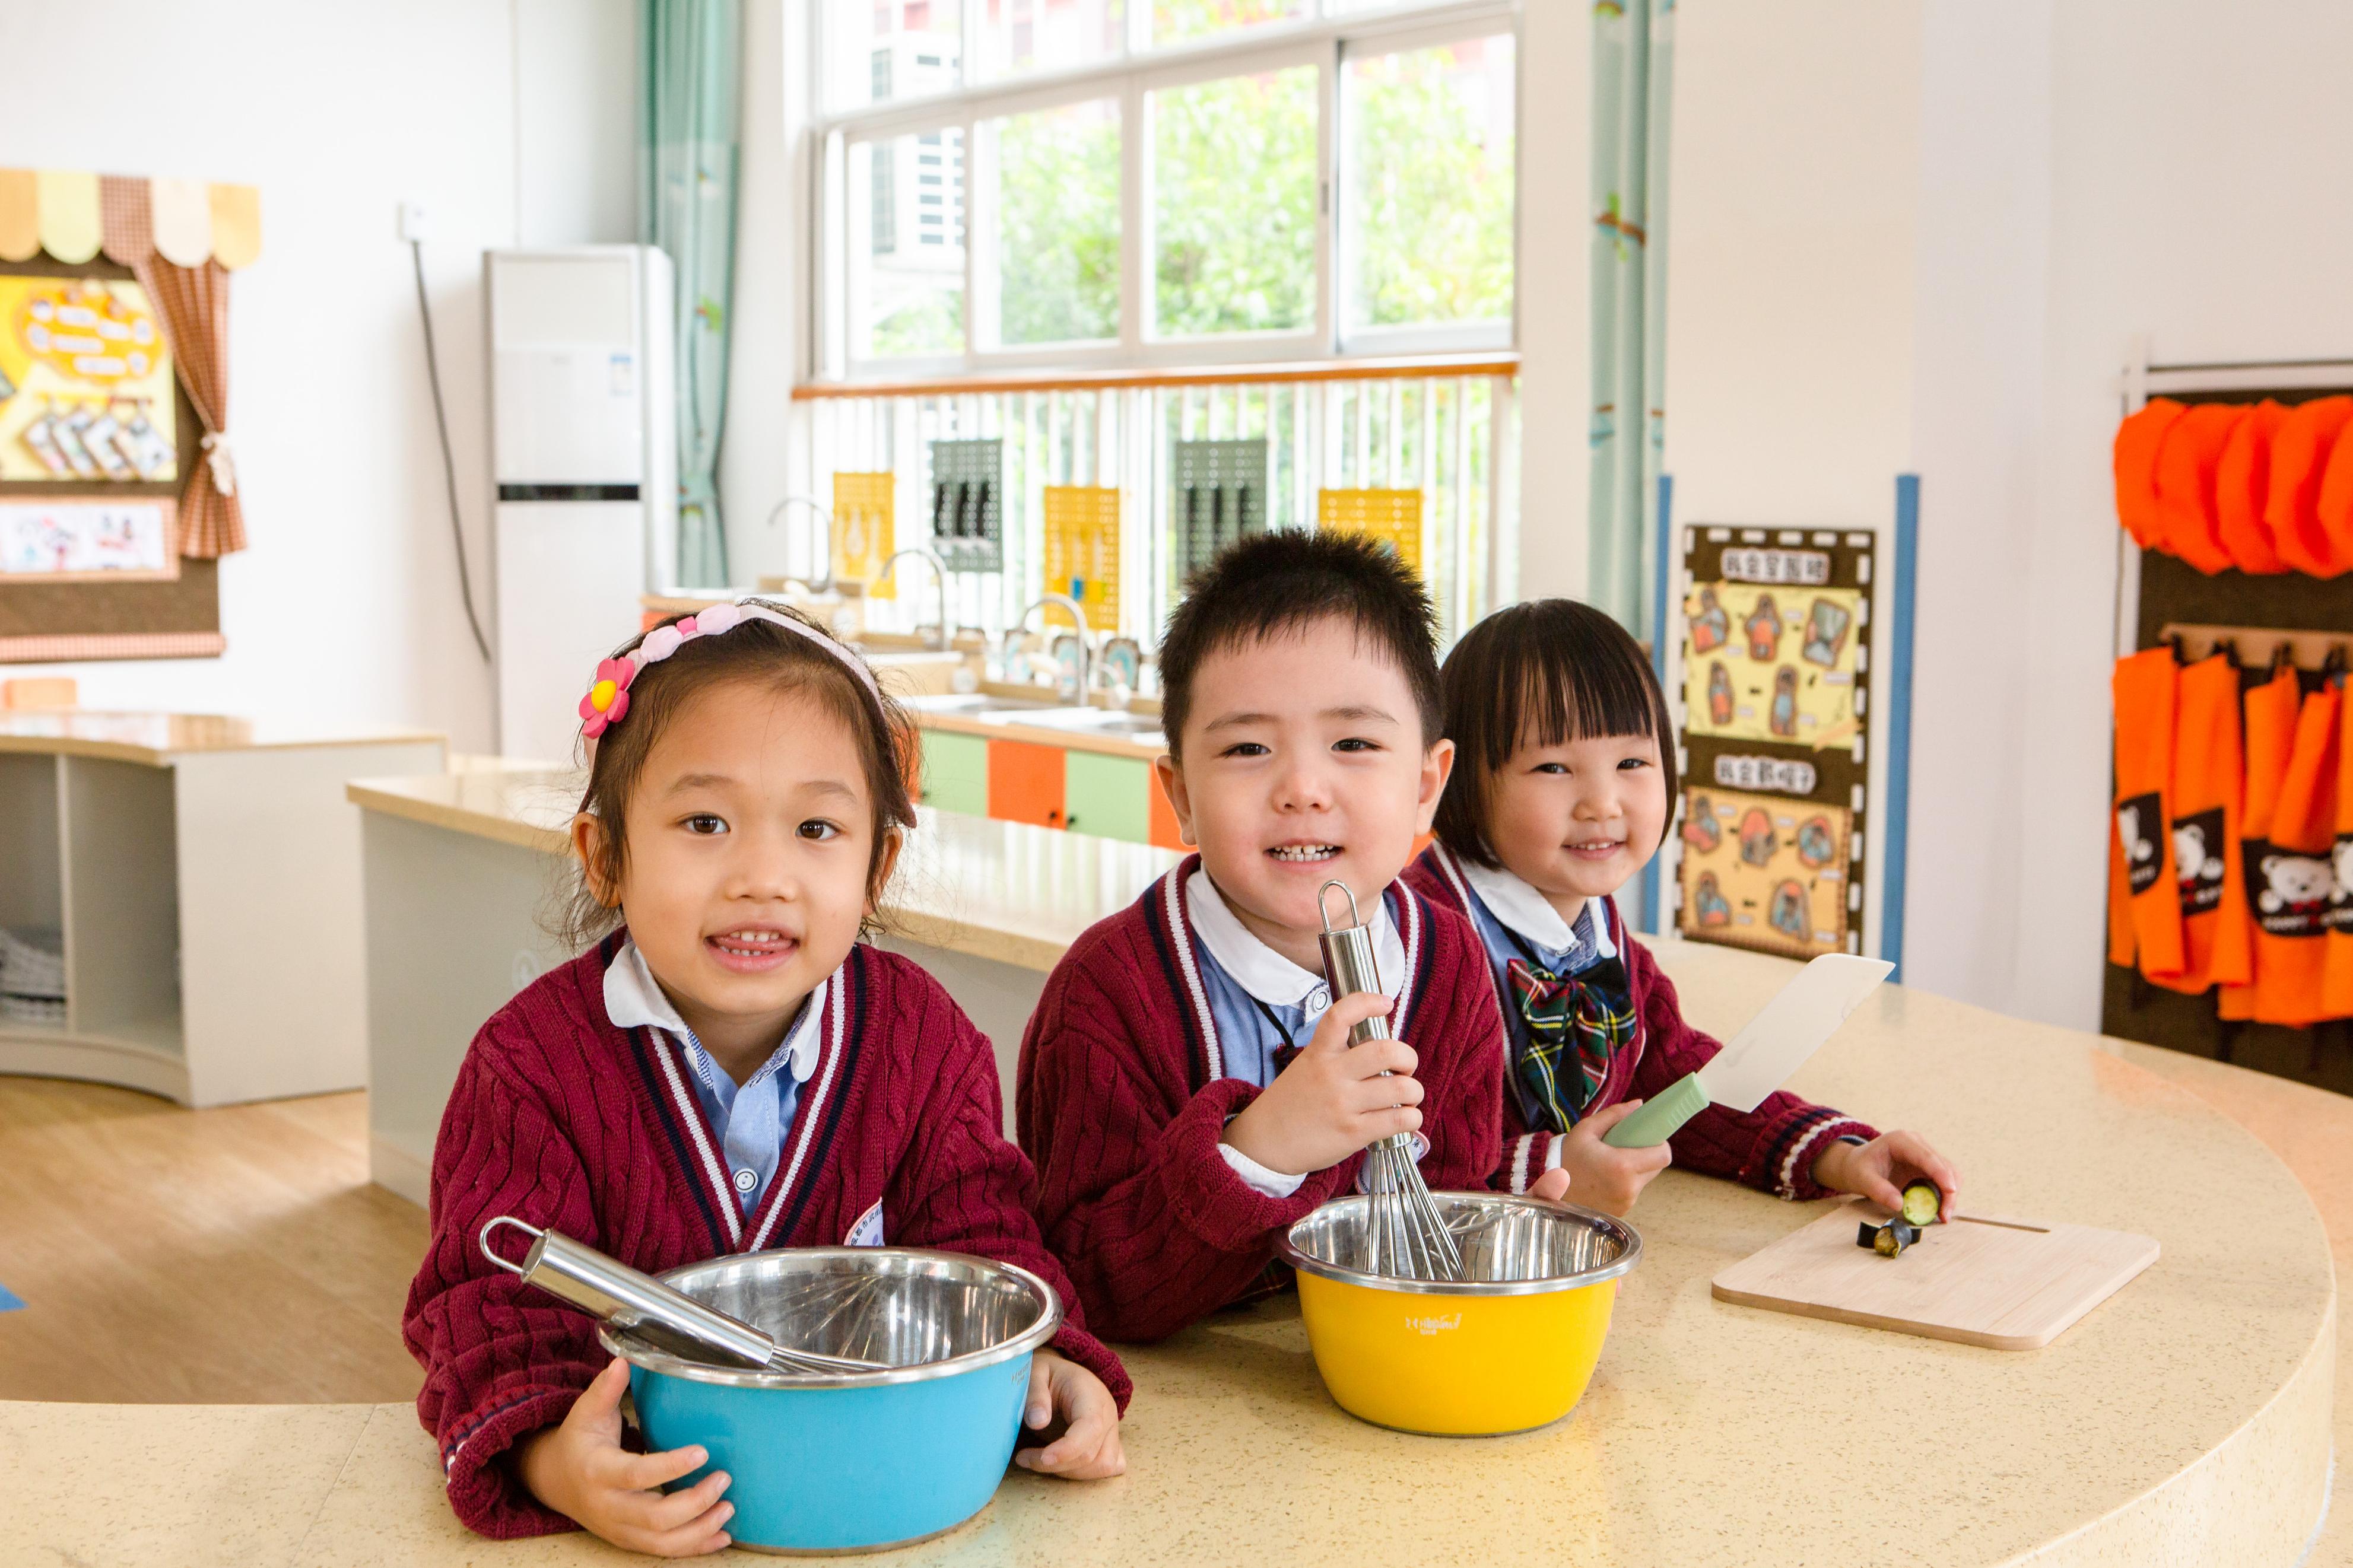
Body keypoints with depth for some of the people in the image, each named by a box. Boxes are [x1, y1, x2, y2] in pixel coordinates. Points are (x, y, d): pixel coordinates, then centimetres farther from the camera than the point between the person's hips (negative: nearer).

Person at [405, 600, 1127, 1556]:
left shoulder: (922, 1037, -1)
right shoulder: (537, 1060, -9)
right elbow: (500, 1297, -14)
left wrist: (1040, 1363, -22)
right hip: (649, 1473, -3)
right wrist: (549, 1458, -34)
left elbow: (976, 1240, 0)